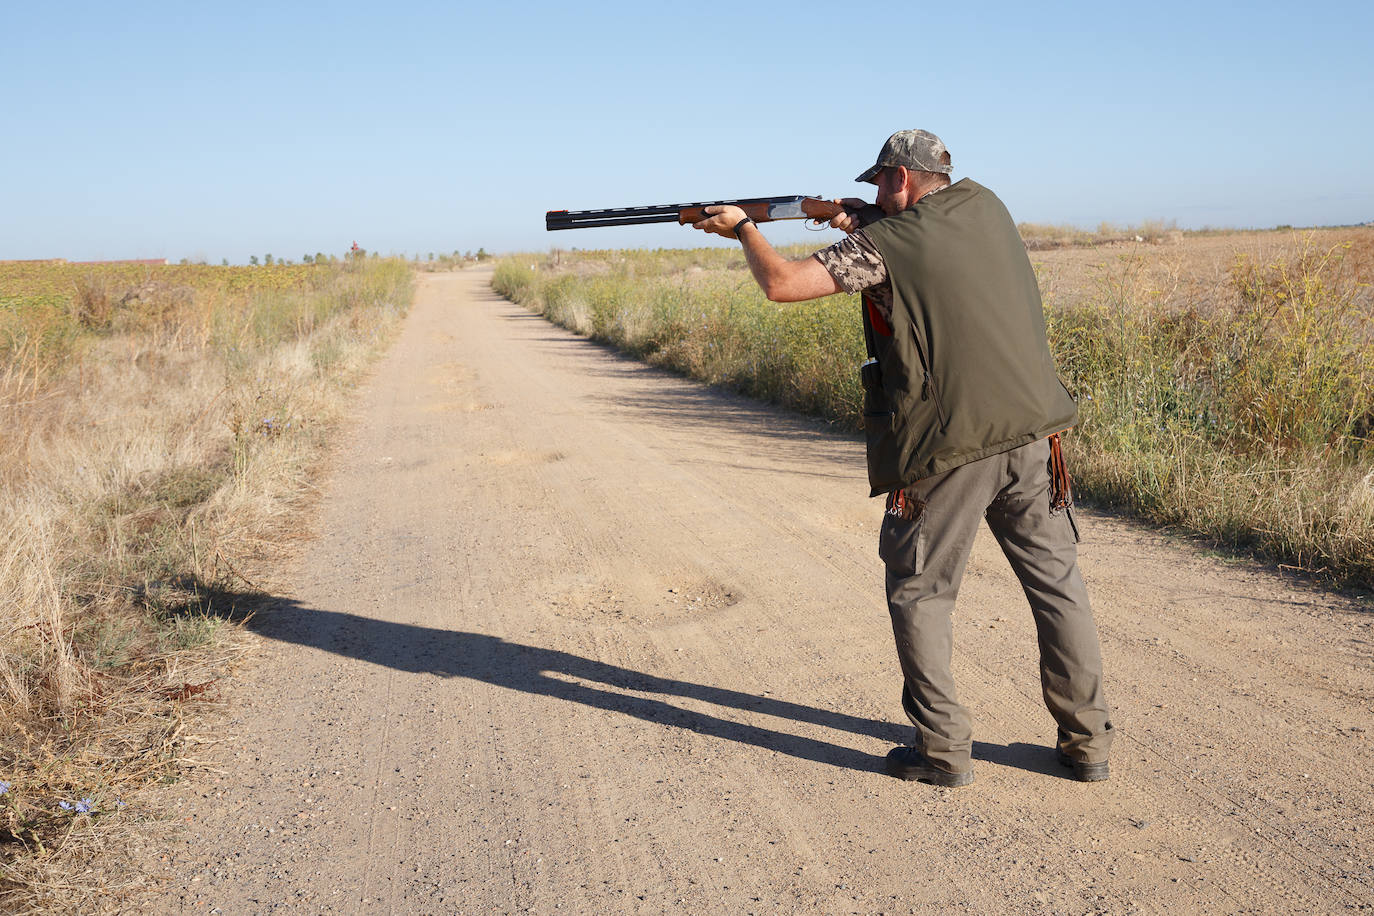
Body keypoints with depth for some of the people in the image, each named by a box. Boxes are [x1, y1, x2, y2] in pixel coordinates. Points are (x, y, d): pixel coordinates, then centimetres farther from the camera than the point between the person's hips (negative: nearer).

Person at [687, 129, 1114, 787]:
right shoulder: (984, 206, 11)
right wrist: (865, 225, 23)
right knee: (1057, 583, 12)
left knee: (920, 592, 9)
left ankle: (944, 749, 11)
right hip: (1032, 432, 6)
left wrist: (744, 229, 10)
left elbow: (781, 284, -7)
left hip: (948, 448, -5)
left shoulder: (886, 243, -6)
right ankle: (1087, 742, 19)